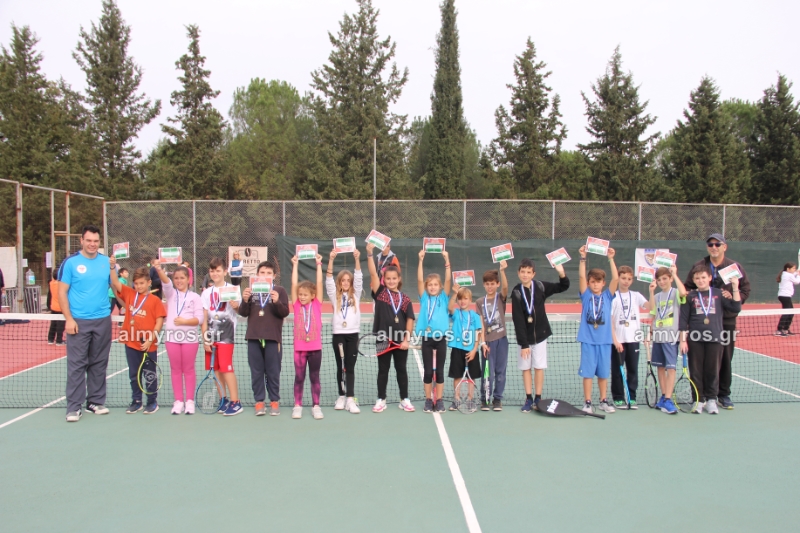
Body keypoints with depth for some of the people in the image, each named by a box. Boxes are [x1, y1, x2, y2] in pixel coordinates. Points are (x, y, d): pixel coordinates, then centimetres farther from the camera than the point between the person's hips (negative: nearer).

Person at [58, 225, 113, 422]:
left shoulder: (106, 262, 8)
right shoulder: (70, 262, -2)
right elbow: (62, 292, -3)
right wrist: (69, 318, -10)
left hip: (103, 321, 3)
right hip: (78, 322, -3)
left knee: (99, 364, 10)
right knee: (76, 365, -2)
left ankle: (96, 402, 20)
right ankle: (74, 407, 5)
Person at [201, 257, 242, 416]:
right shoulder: (207, 292, 11)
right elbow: (204, 317, 9)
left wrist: (236, 306, -30)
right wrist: (205, 339, 3)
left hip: (226, 335, -4)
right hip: (211, 335, 5)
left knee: (226, 368, -8)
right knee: (215, 369, 6)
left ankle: (235, 402, -2)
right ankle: (223, 399, 18)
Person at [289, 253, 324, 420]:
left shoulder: (316, 305, 1)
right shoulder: (296, 306, 2)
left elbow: (319, 284, -3)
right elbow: (294, 284, -1)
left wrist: (318, 264, -3)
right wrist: (295, 265, 0)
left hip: (315, 347, 0)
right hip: (299, 348, 1)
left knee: (315, 378, 8)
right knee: (299, 378, 8)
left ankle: (316, 406, 16)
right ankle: (297, 406, 17)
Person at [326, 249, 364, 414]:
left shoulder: (356, 295, 9)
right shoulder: (335, 296, 8)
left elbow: (359, 278, -3)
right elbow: (329, 279, -4)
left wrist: (357, 259, -16)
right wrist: (331, 260, -16)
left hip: (353, 334, 0)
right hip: (338, 334, 0)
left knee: (350, 367, -1)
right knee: (340, 367, 8)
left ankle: (350, 399, -5)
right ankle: (342, 396, 17)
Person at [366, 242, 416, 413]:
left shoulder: (405, 299, 2)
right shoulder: (380, 293, -1)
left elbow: (410, 320, 1)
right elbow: (373, 273, -12)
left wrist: (407, 339, -7)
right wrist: (370, 253, -21)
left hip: (401, 340, 1)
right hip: (384, 338, -1)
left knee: (401, 369, 11)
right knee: (383, 370, 9)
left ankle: (404, 399, 22)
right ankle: (381, 400, 19)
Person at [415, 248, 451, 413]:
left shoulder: (443, 298, 5)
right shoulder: (424, 298, 5)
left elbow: (448, 280, -6)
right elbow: (419, 280, -5)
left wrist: (447, 260, -15)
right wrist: (420, 260, -13)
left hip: (441, 338, 0)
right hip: (427, 338, 0)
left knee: (440, 371, 6)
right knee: (427, 371, 6)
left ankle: (439, 400, 14)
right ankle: (428, 400, 14)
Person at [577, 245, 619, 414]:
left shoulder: (607, 296, 5)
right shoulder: (586, 295, 3)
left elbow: (615, 279, -6)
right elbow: (581, 277, -8)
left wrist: (611, 259, -12)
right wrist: (583, 258, -16)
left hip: (604, 340, 2)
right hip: (588, 340, -1)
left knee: (603, 373, 10)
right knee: (587, 372, 2)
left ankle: (603, 401, 23)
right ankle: (587, 402, 10)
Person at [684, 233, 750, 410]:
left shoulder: (735, 267, 3)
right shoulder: (698, 267, 5)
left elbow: (746, 289, 6)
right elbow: (687, 289, 9)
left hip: (726, 320, 0)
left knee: (725, 359, 7)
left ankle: (724, 395, 19)